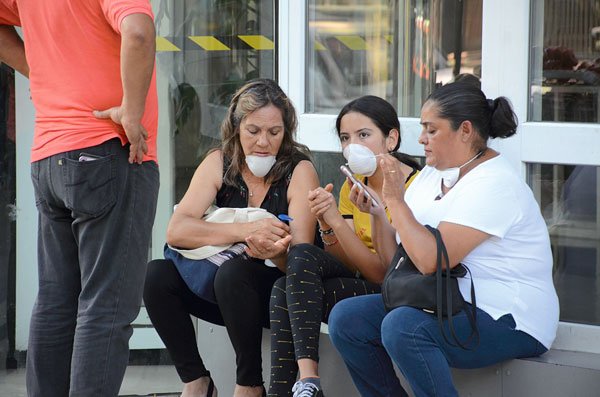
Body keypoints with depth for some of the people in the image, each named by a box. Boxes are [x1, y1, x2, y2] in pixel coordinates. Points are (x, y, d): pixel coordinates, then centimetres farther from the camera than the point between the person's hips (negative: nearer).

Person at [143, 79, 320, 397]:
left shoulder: (299, 170, -9)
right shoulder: (219, 164, -2)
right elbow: (176, 232, -17)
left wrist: (274, 251, -41)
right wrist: (245, 230, -30)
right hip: (223, 291, 4)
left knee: (233, 271, -34)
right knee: (156, 275, -21)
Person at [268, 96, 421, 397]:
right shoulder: (352, 187, 8)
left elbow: (387, 274, -20)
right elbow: (345, 264, 3)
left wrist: (338, 223, -26)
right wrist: (327, 226, -15)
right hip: (362, 287, 8)